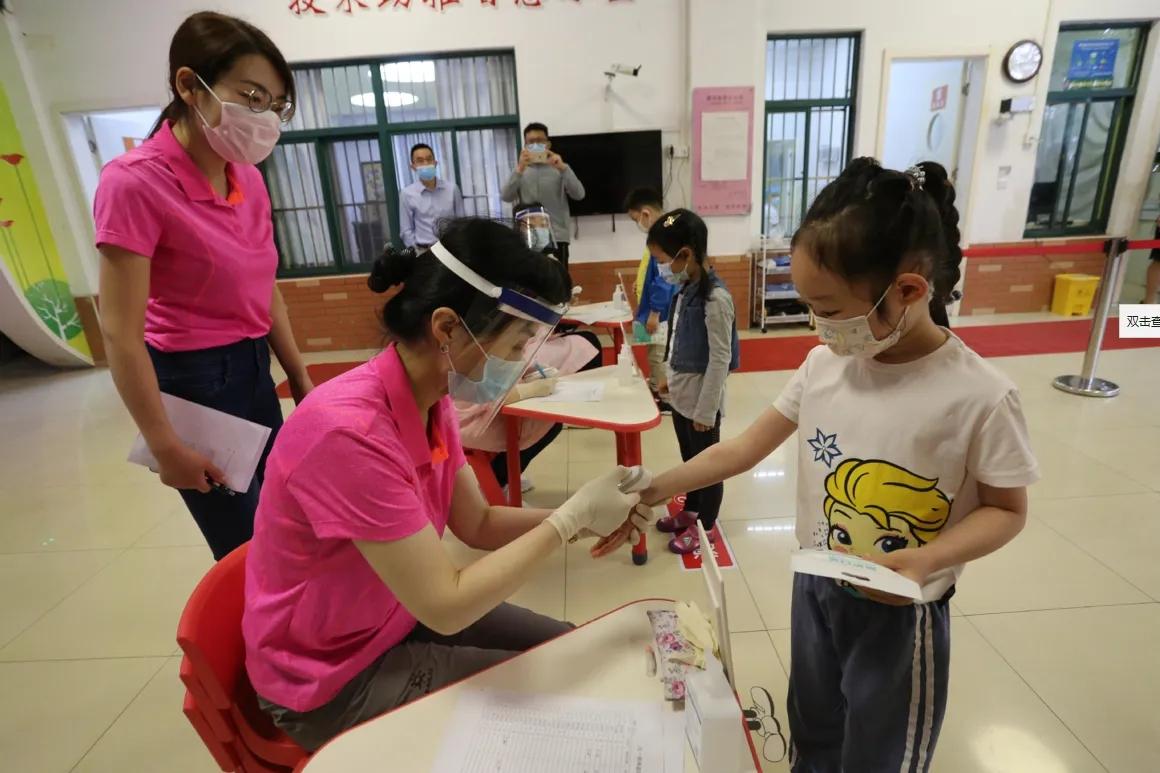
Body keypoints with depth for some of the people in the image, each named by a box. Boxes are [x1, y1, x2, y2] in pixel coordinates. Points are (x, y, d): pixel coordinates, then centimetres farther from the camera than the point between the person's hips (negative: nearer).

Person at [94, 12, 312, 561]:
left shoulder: (249, 180, 4)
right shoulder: (136, 181, -17)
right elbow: (121, 334, -17)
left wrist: (302, 382, 12)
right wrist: (166, 448, -15)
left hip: (255, 370, 7)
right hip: (193, 380, -7)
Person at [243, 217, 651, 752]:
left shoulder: (432, 402, -8)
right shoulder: (349, 432, -35)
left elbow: (478, 524, 0)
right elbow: (446, 606, -31)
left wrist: (581, 517, -14)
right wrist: (570, 517, -24)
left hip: (403, 616, 7)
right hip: (331, 677, -7)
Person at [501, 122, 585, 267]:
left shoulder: (559, 168, 11)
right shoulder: (519, 171, 13)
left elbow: (579, 194, -4)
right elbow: (505, 196, -5)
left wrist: (563, 168, -17)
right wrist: (520, 169, -18)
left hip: (557, 237, 0)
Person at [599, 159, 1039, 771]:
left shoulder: (980, 397, -23)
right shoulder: (823, 366, -10)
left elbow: (1006, 510, -9)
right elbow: (742, 449, -5)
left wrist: (925, 560, -27)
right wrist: (649, 493, -9)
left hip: (899, 611, -4)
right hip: (814, 588, 4)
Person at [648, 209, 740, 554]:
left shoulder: (715, 299, -23)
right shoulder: (686, 289, 2)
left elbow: (720, 359, -22)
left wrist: (706, 410, -19)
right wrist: (670, 377, 18)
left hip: (701, 399, -8)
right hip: (681, 393, 8)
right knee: (689, 458, 23)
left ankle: (706, 525, 28)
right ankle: (690, 511, 42)